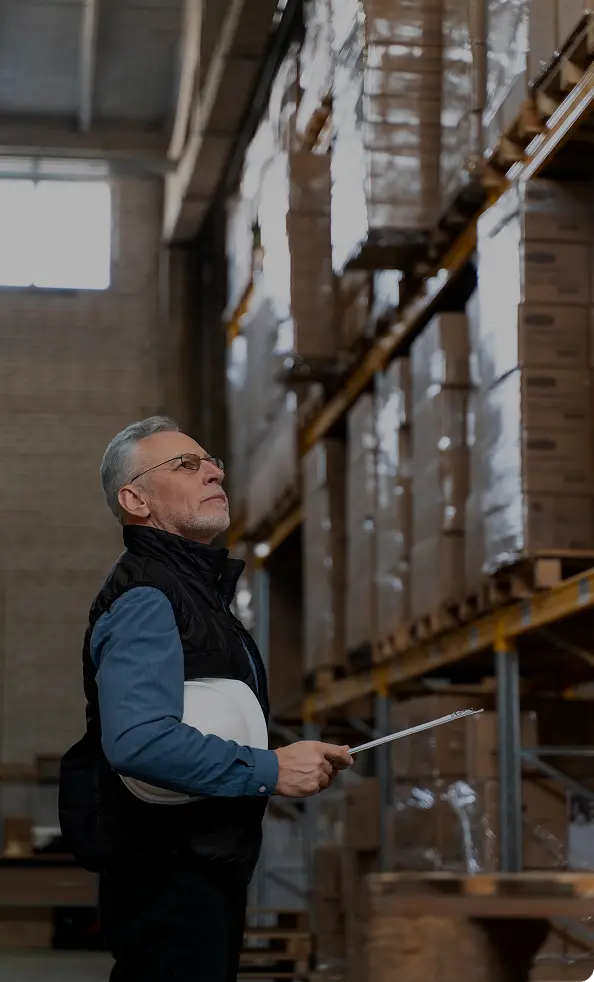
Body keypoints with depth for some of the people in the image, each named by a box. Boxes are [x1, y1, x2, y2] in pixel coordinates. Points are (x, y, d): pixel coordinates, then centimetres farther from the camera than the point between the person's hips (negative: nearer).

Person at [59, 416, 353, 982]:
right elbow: (137, 739, -31)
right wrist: (271, 771, -24)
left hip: (211, 868, 10)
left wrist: (298, 762, 13)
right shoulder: (145, 597, -16)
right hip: (166, 876, -10)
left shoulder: (201, 589, 18)